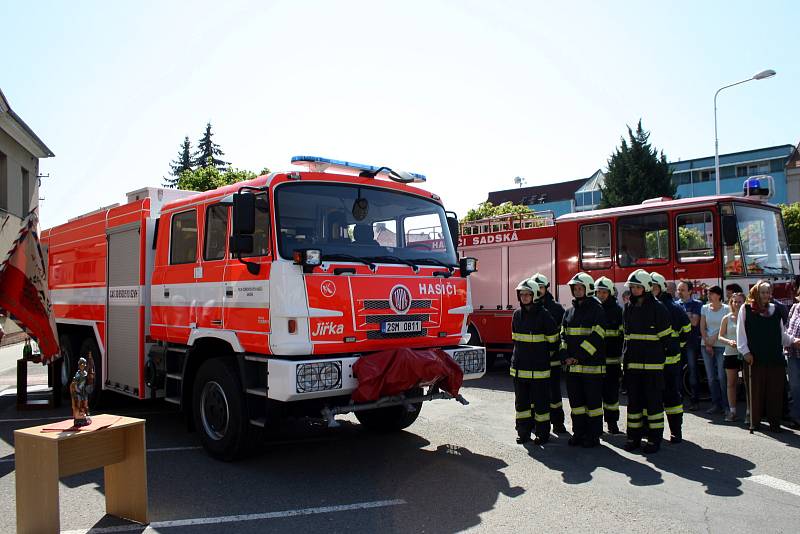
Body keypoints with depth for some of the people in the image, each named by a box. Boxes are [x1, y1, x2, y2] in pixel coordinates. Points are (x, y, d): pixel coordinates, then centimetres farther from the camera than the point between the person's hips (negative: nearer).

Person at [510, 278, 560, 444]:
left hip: (539, 367, -5)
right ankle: (523, 431, 22)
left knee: (540, 400, 3)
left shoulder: (544, 315, -9)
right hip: (519, 366, 6)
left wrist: (542, 355, 5)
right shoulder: (517, 314, 7)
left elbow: (553, 341, -2)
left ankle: (542, 433, 13)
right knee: (521, 401, 12)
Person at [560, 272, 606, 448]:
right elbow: (563, 335, 11)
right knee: (576, 401, 11)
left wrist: (578, 356, -17)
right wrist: (565, 356, -5)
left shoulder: (597, 310, -5)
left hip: (591, 366, -6)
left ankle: (594, 436, 11)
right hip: (572, 367, 6)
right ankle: (579, 433, 21)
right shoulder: (569, 312, 14)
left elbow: (596, 336, -14)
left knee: (593, 401, 2)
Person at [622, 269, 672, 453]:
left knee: (653, 401, 1)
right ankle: (633, 437, 17)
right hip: (632, 362, 6)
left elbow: (665, 336, -3)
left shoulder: (658, 308, -5)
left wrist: (659, 355, -5)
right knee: (633, 400, 10)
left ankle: (655, 438, 8)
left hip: (652, 364, -5)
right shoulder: (628, 309, 12)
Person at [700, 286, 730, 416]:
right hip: (706, 345, 4)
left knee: (722, 376, -6)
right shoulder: (705, 308, 9)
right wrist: (707, 343, -2)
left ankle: (725, 405, 3)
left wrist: (714, 339, -11)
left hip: (721, 345, -4)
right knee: (711, 377, 5)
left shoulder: (726, 309, 0)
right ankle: (716, 404, 11)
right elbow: (702, 328, 7)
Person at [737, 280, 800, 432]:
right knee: (756, 391, 3)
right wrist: (745, 351, -7)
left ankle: (774, 422, 13)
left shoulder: (775, 309, 12)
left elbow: (781, 333, 18)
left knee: (775, 391, 3)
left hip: (775, 357, 3)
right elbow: (741, 332, -1)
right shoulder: (746, 309, 1)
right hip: (755, 358, -3)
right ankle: (755, 421, 13)